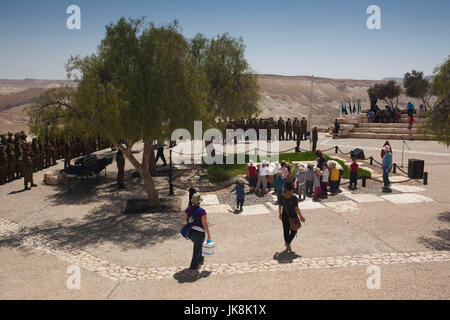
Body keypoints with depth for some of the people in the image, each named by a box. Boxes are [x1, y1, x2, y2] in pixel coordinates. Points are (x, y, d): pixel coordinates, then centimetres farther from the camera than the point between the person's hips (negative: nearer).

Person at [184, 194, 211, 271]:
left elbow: (185, 219, 10)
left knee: (198, 245, 30)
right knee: (197, 248, 15)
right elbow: (205, 225, -19)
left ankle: (200, 259, 46)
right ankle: (193, 266, 26)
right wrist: (209, 235, -9)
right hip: (199, 232, -5)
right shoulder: (202, 211, -21)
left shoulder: (188, 209, -5)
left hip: (189, 232, 6)